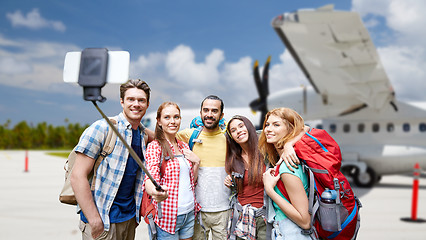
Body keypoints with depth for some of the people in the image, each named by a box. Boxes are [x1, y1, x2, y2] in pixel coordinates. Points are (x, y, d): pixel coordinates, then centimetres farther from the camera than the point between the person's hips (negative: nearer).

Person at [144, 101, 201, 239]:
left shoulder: (184, 146, 10)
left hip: (189, 213, 6)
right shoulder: (155, 147, -9)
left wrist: (196, 162, -2)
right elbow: (150, 178, -23)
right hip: (168, 216, -6)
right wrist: (155, 191, -45)